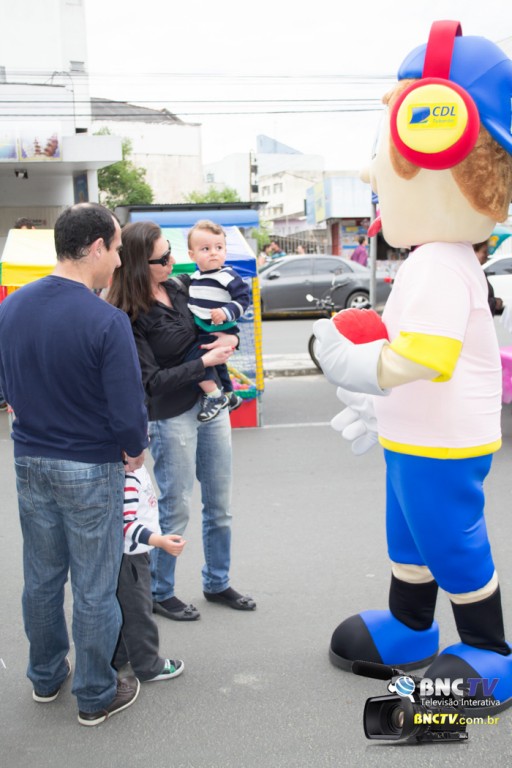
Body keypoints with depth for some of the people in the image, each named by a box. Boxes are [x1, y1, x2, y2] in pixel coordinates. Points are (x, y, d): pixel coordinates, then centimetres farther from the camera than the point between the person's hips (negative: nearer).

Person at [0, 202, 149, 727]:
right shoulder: (106, 320, -23)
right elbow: (128, 413, -22)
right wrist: (135, 450, -2)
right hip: (90, 469, -6)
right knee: (94, 588, 10)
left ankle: (46, 677, 40)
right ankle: (95, 696, 27)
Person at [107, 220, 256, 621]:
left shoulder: (182, 287, 1)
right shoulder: (129, 317, -16)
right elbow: (153, 380, -17)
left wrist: (230, 337, -6)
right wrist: (205, 362, -17)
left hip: (211, 405, 7)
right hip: (172, 419, -6)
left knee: (220, 505, 16)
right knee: (176, 512, 6)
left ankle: (218, 583, 35)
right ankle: (159, 592, 27)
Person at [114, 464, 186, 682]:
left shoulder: (136, 468, 1)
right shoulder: (126, 478, -29)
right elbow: (126, 524, -30)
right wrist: (161, 541, -36)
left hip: (133, 553, 10)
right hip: (127, 556, -10)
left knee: (124, 607, 22)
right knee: (137, 610, 5)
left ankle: (117, 657, 37)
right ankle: (148, 666, 19)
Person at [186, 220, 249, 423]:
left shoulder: (228, 276, -16)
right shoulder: (195, 277, 7)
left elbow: (243, 298, -17)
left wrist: (226, 312, -28)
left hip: (219, 332, -9)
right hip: (200, 332, 9)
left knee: (194, 357, -24)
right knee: (216, 364, 25)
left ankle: (215, 396, -12)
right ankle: (229, 396, 47)